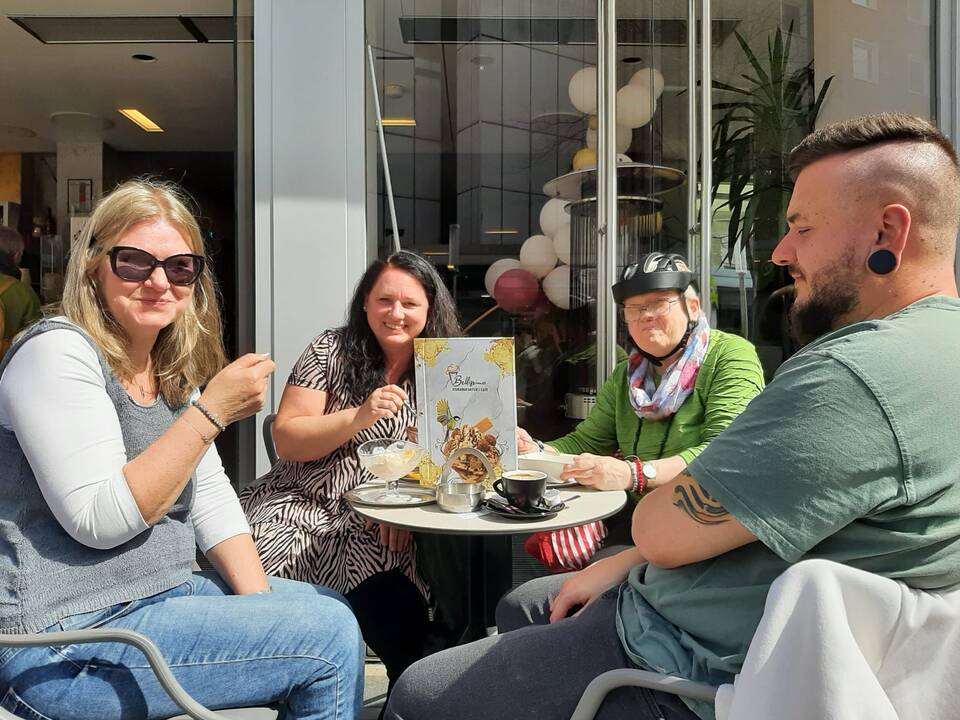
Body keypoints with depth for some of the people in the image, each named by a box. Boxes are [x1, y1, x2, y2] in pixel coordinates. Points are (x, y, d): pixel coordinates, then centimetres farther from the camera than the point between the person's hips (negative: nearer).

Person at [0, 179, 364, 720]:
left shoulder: (173, 371, 8)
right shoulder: (58, 353, -17)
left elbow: (211, 498, 8)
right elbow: (99, 522, -24)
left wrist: (261, 602, -1)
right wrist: (211, 412, -26)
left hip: (161, 594, 9)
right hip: (60, 645, -8)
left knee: (335, 609, 14)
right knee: (329, 639, -15)